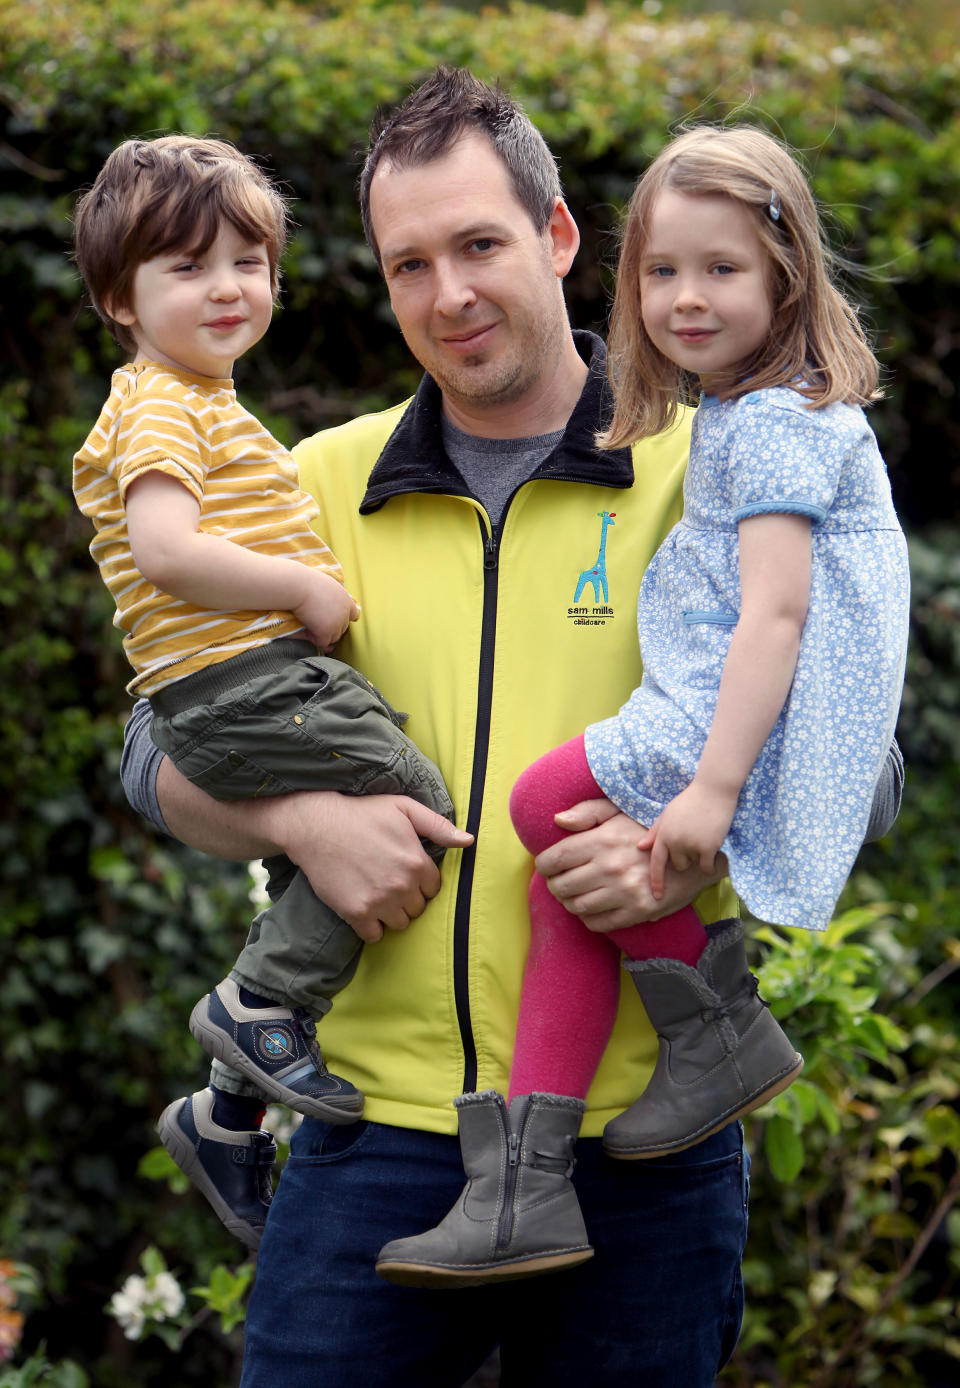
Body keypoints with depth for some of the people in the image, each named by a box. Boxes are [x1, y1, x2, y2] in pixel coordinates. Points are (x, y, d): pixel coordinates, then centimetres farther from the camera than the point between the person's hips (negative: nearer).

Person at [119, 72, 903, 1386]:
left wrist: (694, 847, -16)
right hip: (380, 1131, 2)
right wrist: (302, 819, -8)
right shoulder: (321, 485, 10)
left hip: (643, 1140, -1)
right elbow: (162, 747, 13)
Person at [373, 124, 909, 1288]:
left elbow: (775, 615, -21)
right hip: (710, 715, 10)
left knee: (549, 801, -18)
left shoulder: (774, 425, -12)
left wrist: (714, 785, -28)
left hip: (759, 728, -10)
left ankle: (717, 1027, -4)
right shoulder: (733, 416, 21)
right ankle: (525, 1177, -7)